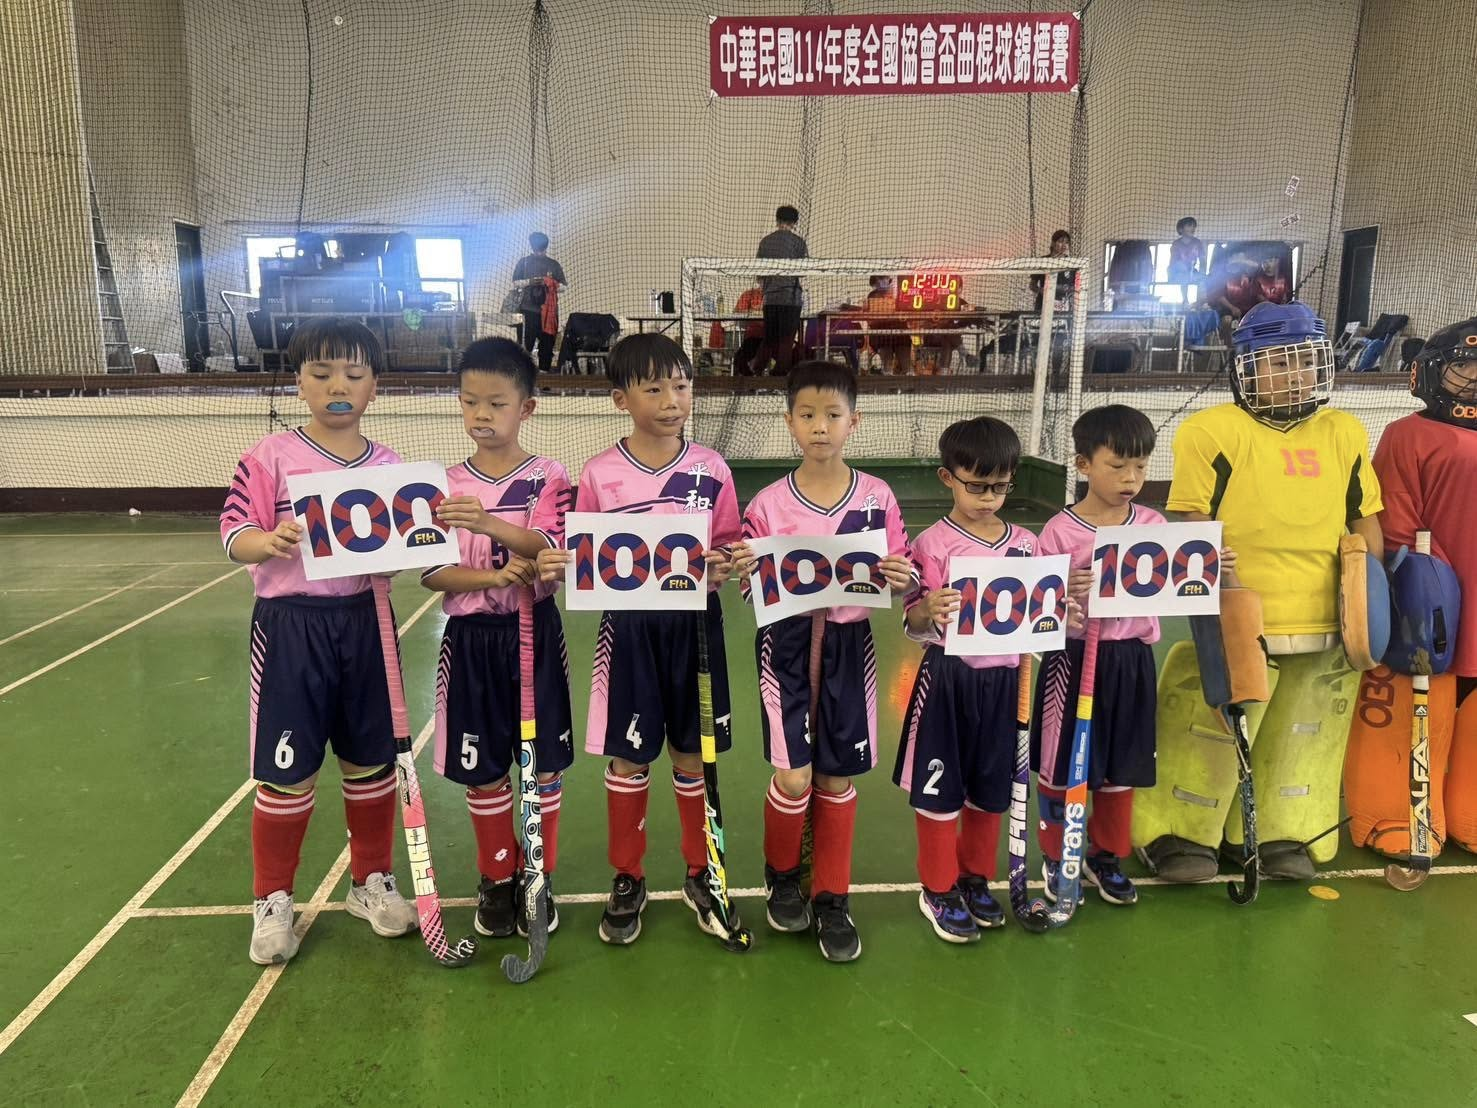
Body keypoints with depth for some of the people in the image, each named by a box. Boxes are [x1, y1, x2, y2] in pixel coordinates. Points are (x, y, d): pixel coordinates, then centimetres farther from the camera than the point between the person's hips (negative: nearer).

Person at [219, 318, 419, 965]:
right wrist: (270, 541, -27)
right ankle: (272, 900, 26)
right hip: (290, 624, -3)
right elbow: (234, 534, -7)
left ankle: (372, 882, 33)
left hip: (365, 621, 3)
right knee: (287, 772, 5)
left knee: (373, 762, 13)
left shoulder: (389, 465, 4)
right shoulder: (269, 457, -5)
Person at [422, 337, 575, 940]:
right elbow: (431, 572, -5)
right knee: (482, 770, 11)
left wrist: (490, 523, -36)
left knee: (542, 763, 8)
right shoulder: (446, 485, 1)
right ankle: (495, 879, 30)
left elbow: (551, 552, -19)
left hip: (534, 633, -2)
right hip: (471, 638, 2)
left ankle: (537, 877, 27)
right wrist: (492, 577, -23)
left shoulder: (548, 478, -4)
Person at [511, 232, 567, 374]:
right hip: (530, 307, -2)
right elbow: (515, 283, 7)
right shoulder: (524, 262, 8)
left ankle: (544, 370, 7)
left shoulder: (554, 264, 12)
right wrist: (529, 282, -11)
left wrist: (550, 284, -11)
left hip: (550, 308, 2)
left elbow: (564, 286, 8)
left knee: (548, 340, 1)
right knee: (528, 340, -9)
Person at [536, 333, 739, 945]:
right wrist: (555, 567, -20)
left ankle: (701, 873, 31)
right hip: (628, 626, 0)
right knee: (628, 757, 9)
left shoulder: (711, 469, -2)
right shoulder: (599, 474, -4)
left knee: (693, 753, 12)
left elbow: (730, 549, 4)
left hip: (694, 624, 1)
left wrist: (723, 568, -17)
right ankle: (627, 879, 29)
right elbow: (583, 560, 1)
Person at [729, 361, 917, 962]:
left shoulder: (878, 498, -2)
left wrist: (903, 579, -19)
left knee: (838, 777, 9)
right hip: (787, 644, -1)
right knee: (794, 776, -5)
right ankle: (781, 874, 26)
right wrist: (744, 572, -22)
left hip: (849, 644, 1)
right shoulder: (767, 505, -4)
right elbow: (756, 591, 0)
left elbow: (900, 576, 3)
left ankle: (831, 896, 29)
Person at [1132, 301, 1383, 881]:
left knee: (1302, 737, 15)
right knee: (1211, 728, -2)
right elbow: (1191, 528, -7)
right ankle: (1183, 834, 16)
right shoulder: (1213, 431, -6)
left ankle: (1285, 836, 32)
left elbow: (1365, 521, 16)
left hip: (1325, 624, 5)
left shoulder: (1345, 433, 10)